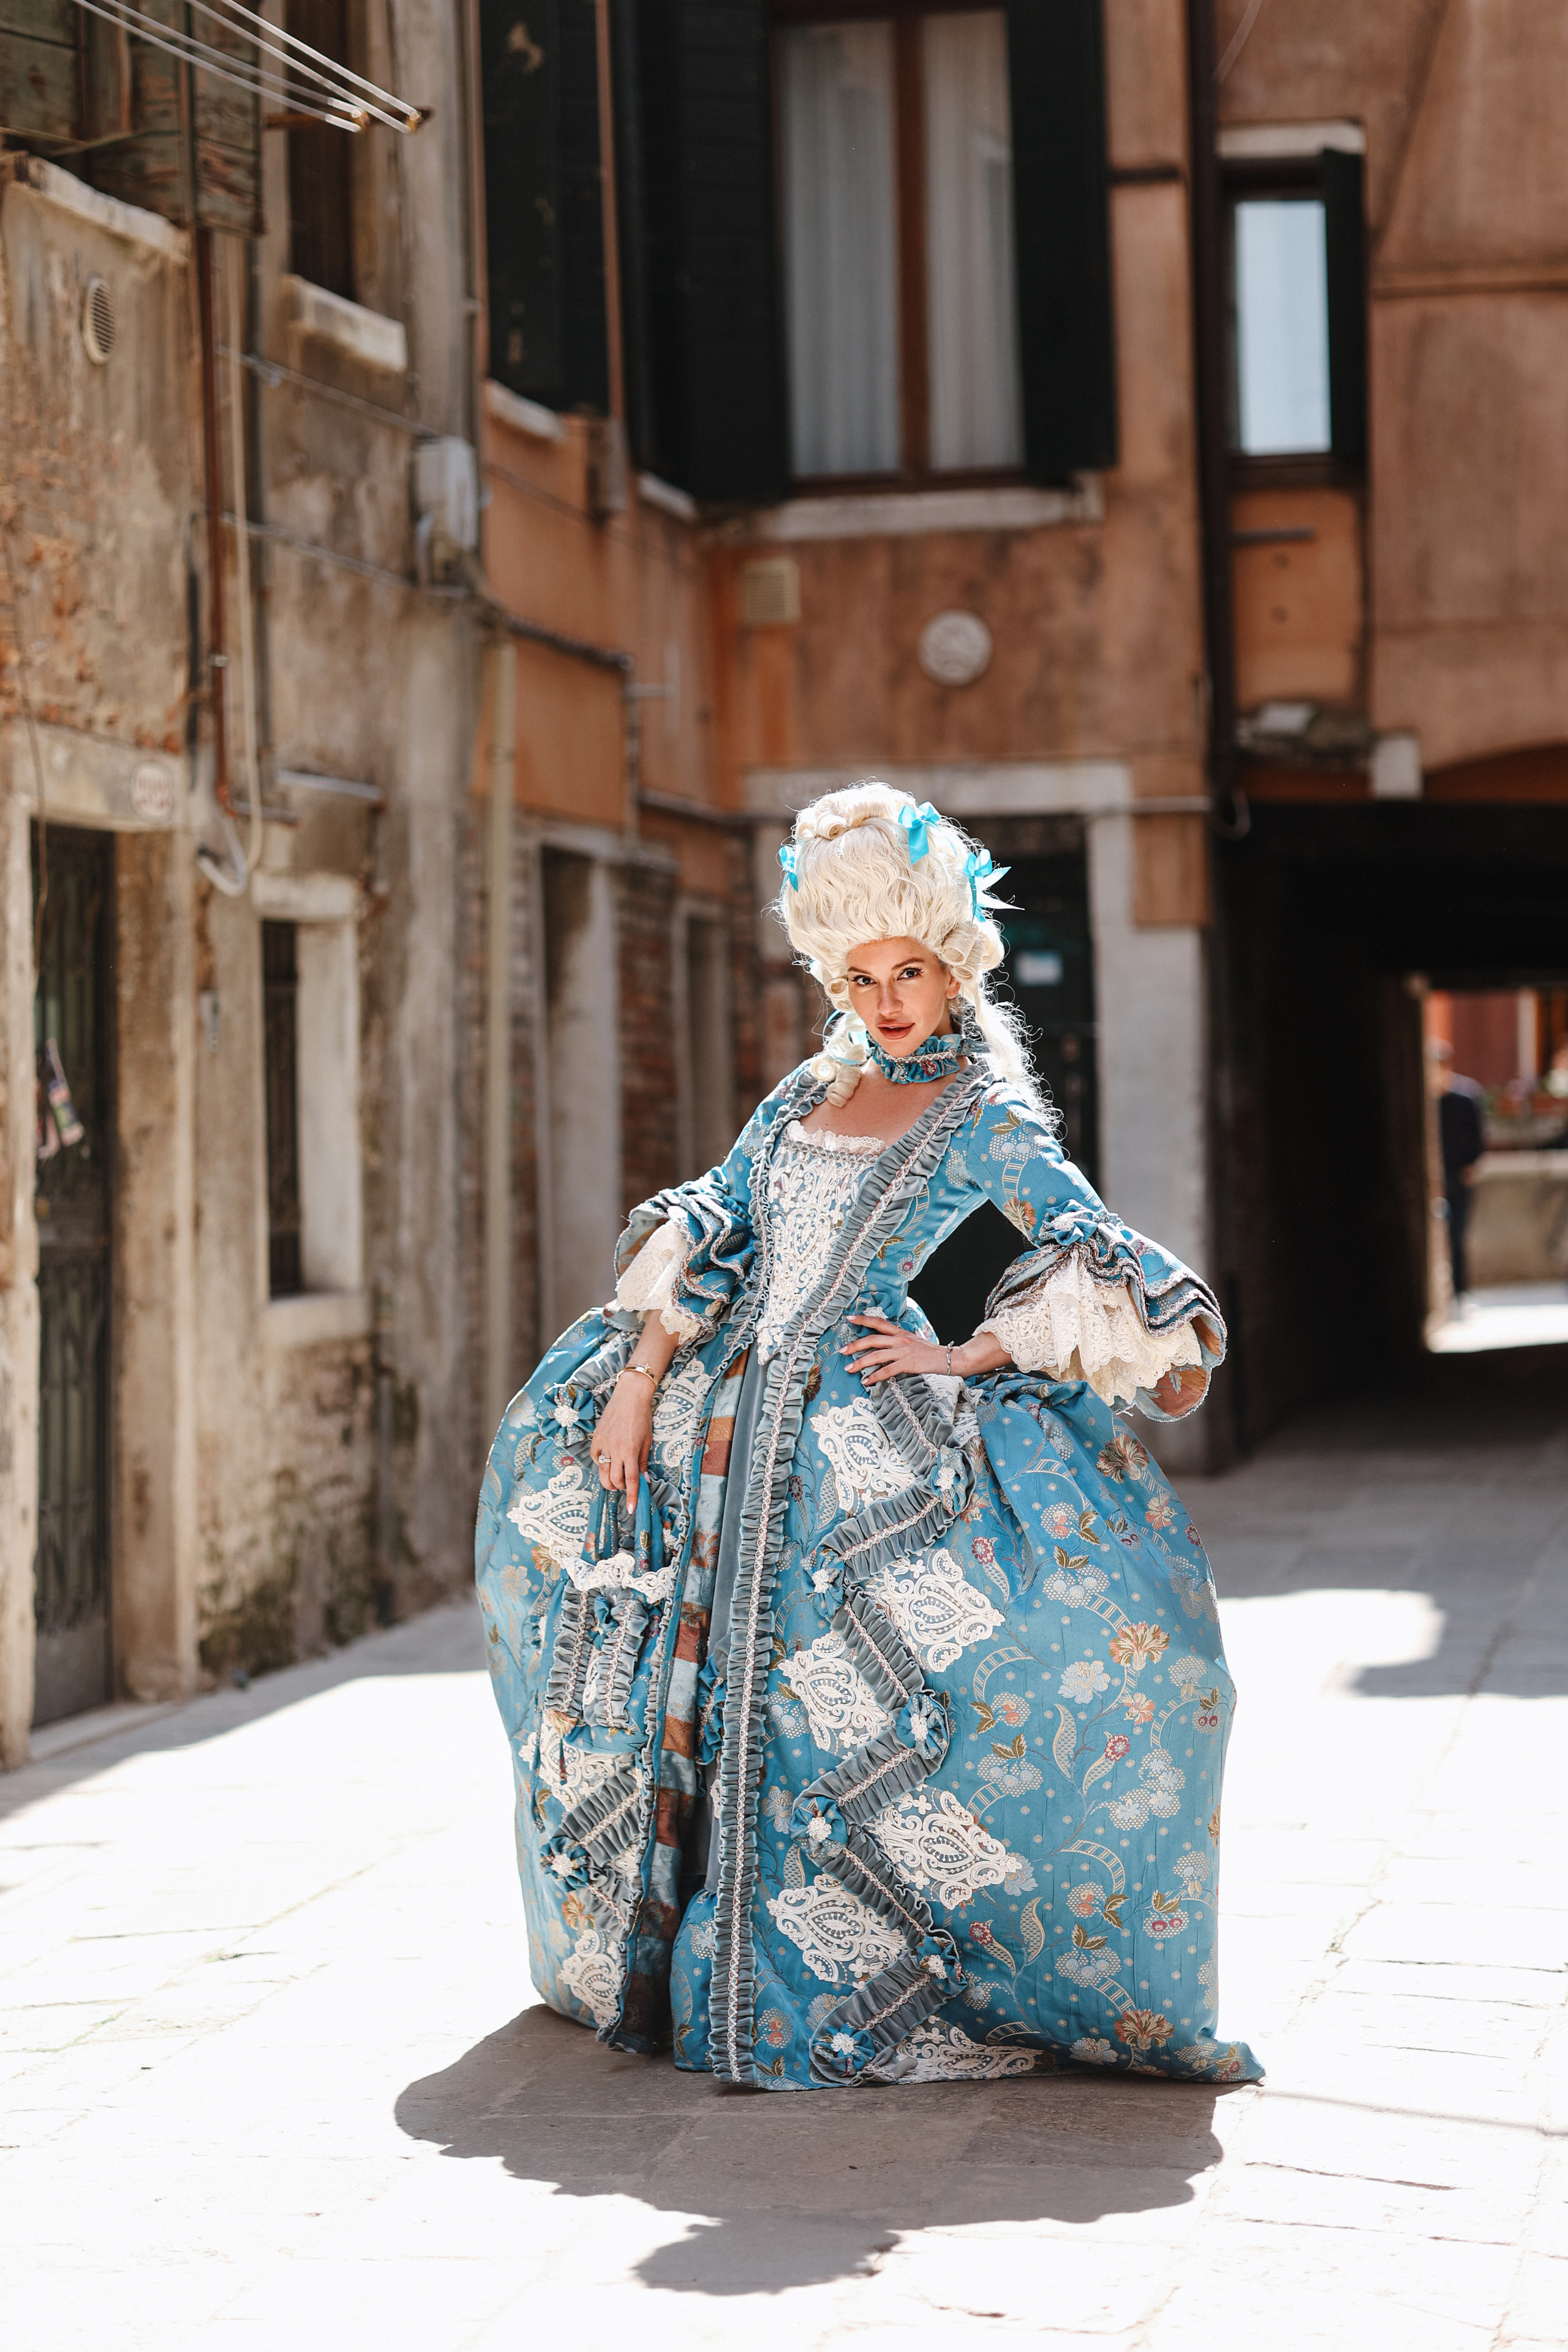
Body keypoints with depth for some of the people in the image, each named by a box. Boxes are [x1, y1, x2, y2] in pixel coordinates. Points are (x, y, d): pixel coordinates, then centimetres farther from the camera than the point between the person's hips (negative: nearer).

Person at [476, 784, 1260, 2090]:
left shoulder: (987, 1115, -1)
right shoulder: (810, 1090, 14)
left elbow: (1093, 1260, -8)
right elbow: (707, 1232, 13)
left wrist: (963, 1357, -13)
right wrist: (642, 1380, 3)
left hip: (866, 1442, -6)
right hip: (721, 1409, 6)